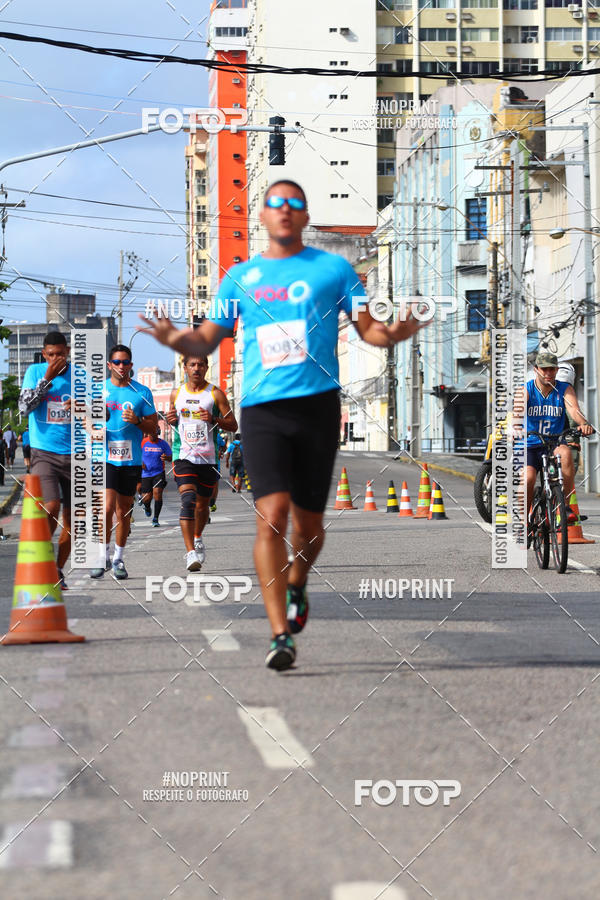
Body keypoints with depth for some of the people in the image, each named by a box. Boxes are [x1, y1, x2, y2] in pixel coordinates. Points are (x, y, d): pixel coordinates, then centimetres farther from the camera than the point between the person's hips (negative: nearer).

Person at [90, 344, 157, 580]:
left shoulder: (142, 392, 4)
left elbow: (153, 428, 7)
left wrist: (137, 421, -13)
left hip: (131, 460, 1)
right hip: (105, 457, -1)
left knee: (123, 512, 9)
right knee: (107, 508, -14)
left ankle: (118, 560, 21)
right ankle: (103, 557, -2)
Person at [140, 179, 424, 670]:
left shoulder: (333, 269, 10)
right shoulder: (240, 276, 14)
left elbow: (367, 326, 9)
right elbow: (207, 339, 15)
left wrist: (392, 333, -14)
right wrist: (174, 337, -7)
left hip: (318, 404, 0)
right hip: (262, 407, 0)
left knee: (308, 520, 7)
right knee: (272, 513, -16)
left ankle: (296, 586, 40)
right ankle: (280, 633, -16)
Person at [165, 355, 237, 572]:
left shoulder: (215, 394, 0)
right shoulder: (176, 393, 8)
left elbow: (233, 425, 1)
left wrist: (213, 419, -17)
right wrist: (170, 420, -1)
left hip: (208, 458, 0)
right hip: (184, 456, 0)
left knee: (202, 504, 14)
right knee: (188, 500, -20)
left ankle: (197, 538, 44)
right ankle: (190, 553, -26)